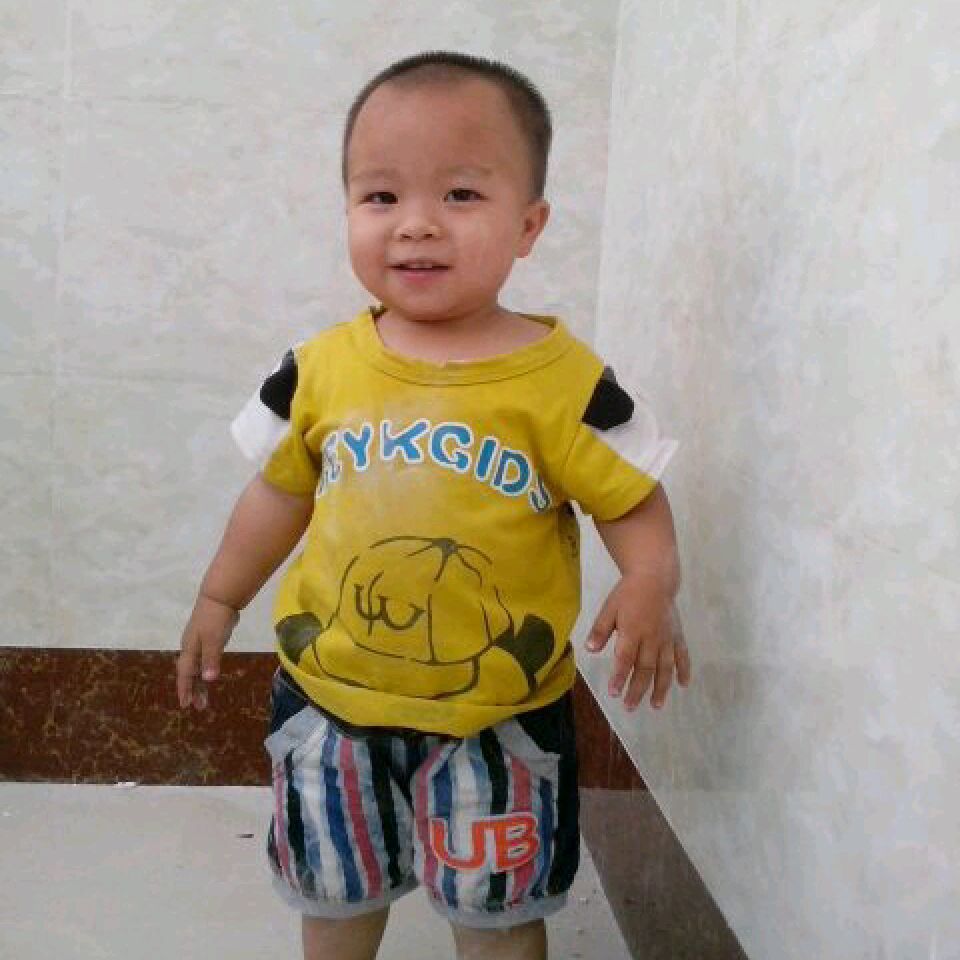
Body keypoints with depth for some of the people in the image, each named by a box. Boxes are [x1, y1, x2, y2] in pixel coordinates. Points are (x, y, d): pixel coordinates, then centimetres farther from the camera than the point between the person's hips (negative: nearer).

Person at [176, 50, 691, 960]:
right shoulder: (318, 370, -8)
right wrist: (219, 599, 12)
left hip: (497, 712, -2)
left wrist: (650, 587, -29)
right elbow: (281, 490, 6)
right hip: (330, 695, 3)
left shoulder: (566, 380, -17)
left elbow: (633, 499, -10)